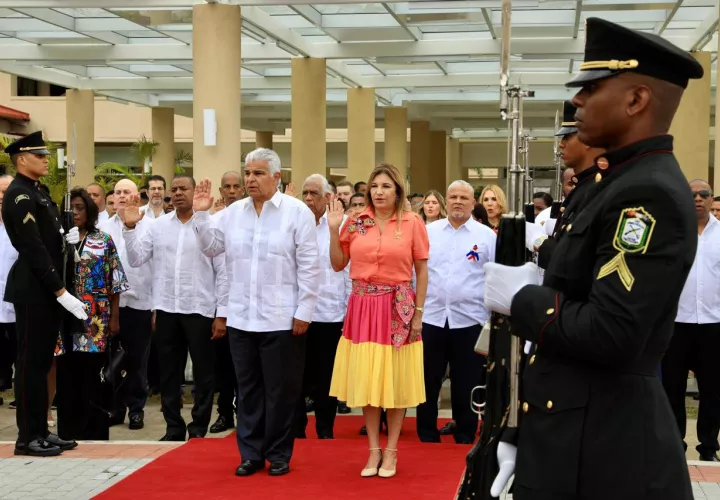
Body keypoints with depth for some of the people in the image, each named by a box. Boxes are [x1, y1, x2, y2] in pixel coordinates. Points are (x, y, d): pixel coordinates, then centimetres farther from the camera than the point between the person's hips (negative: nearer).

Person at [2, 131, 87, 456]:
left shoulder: (37, 193, 16)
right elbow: (33, 249, -20)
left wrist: (67, 237, -4)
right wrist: (61, 292, -21)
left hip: (46, 290, 9)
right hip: (33, 292, -9)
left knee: (42, 363, 13)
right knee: (30, 364, -3)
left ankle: (41, 431, 20)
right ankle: (28, 438, 4)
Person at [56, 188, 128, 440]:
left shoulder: (103, 240, 4)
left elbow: (115, 281, 3)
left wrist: (115, 318, -1)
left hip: (97, 318, -1)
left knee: (94, 375, 1)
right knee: (68, 376, 4)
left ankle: (95, 431, 10)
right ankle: (69, 431, 13)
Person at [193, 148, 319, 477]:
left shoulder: (297, 211, -5)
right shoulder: (234, 211, 7)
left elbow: (308, 266, -6)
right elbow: (211, 247, 13)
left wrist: (304, 311, -9)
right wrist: (201, 214, 1)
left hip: (281, 319, -4)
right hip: (241, 317, 4)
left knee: (280, 390, 5)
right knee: (248, 388, 11)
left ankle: (278, 455, 18)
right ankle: (251, 453, 21)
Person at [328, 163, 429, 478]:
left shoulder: (413, 222, -3)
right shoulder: (355, 223, 3)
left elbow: (421, 270, -1)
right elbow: (338, 265, 7)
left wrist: (418, 313, -5)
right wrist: (334, 230, -5)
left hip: (398, 309, -2)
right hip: (363, 308, 2)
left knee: (396, 380, 6)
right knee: (366, 380, 7)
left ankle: (391, 450, 17)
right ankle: (374, 449, 18)